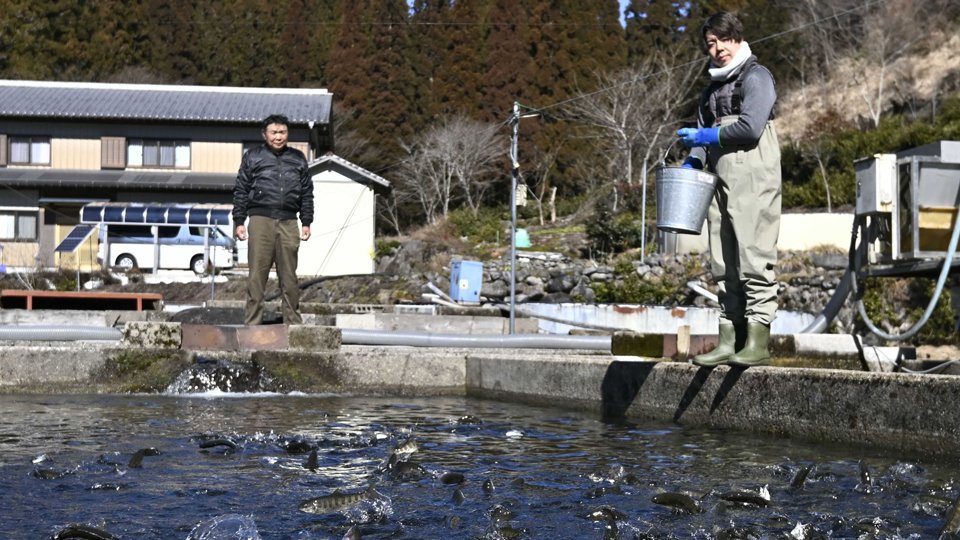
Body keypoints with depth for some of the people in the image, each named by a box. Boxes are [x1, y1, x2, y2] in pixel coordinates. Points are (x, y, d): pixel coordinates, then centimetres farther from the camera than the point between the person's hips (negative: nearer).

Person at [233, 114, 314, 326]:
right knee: (257, 275, -5)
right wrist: (239, 221, 1)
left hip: (288, 223, 2)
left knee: (289, 276, 3)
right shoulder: (252, 157, 11)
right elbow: (241, 191, 9)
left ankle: (293, 322, 7)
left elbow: (307, 193, 19)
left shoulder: (298, 159, 17)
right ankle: (252, 323, -4)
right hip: (260, 221, -2)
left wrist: (306, 222, 12)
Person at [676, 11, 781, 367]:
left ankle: (757, 341, -15)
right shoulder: (713, 89, 23)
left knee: (754, 260, -12)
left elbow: (751, 127, -13)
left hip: (753, 181, -8)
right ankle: (729, 341, 7)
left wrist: (707, 136, -4)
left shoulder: (756, 77, -1)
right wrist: (691, 163, 5)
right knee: (724, 266, 6)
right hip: (720, 183, 8)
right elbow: (703, 136, 24)